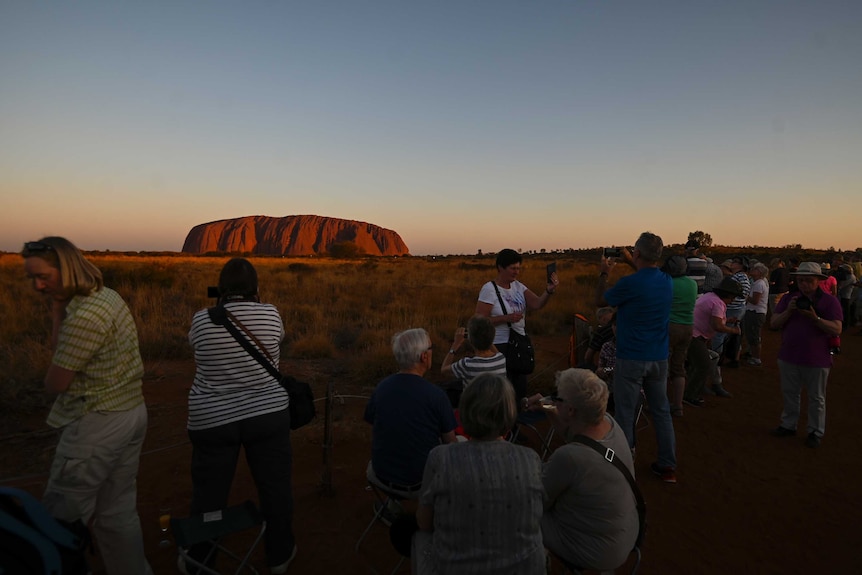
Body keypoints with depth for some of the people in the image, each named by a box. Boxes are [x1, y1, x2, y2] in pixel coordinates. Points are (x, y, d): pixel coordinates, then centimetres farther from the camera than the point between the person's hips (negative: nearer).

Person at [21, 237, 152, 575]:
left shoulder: (85, 315, -22)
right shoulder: (106, 295, 8)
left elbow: (54, 384, -13)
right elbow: (62, 353, 12)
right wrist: (57, 311, 0)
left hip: (97, 425, -9)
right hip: (131, 413, 9)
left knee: (61, 518, 8)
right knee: (119, 512, 18)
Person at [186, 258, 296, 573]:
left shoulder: (201, 319, -7)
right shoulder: (269, 314, -9)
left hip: (212, 420, 1)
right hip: (268, 414, 0)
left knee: (209, 493, 16)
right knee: (275, 486, 14)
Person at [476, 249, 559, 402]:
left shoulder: (518, 286, 9)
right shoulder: (489, 289, -11)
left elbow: (537, 304, -4)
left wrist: (549, 291, -22)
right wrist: (507, 318, -23)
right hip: (499, 347, -7)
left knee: (521, 388, 14)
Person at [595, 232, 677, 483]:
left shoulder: (629, 283, -19)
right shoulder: (667, 281, 1)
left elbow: (600, 301, -1)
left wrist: (604, 274, 11)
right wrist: (632, 264, 30)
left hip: (632, 359, -6)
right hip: (659, 358, 6)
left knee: (625, 414, 5)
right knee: (661, 411, 16)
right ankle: (667, 466, 25)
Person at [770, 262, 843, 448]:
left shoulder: (830, 301, -5)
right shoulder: (789, 299, 5)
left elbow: (836, 329, -13)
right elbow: (774, 324, 0)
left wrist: (815, 318, -27)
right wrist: (788, 311, -16)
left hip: (816, 360, -3)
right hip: (788, 357, 3)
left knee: (816, 398, 9)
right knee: (790, 393, 15)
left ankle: (816, 432, 22)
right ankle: (788, 425, 29)